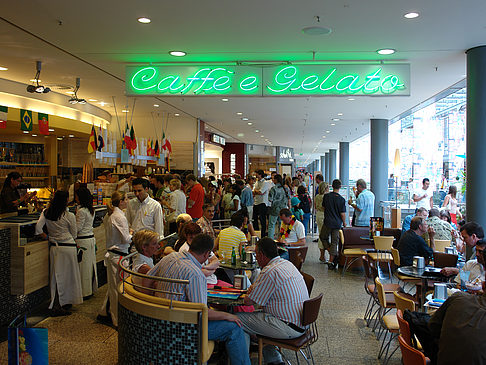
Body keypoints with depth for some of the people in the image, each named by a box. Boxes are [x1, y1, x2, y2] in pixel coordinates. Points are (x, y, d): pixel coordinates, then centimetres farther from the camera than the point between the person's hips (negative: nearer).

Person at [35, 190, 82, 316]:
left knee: (57, 276, 9)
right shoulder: (69, 216, -11)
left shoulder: (45, 213, 0)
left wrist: (47, 237, 7)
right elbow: (74, 234, -1)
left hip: (54, 247, 4)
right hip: (68, 247, -4)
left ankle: (56, 305, 10)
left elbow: (38, 228, -7)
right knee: (68, 275, 8)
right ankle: (66, 302, 16)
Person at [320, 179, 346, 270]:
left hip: (327, 222, 0)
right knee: (334, 242, 6)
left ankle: (333, 254, 6)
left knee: (323, 237, 21)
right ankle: (331, 261, 6)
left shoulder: (326, 196, -5)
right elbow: (343, 214, -8)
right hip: (337, 223, 0)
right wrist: (344, 223, 8)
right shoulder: (341, 199, -9)